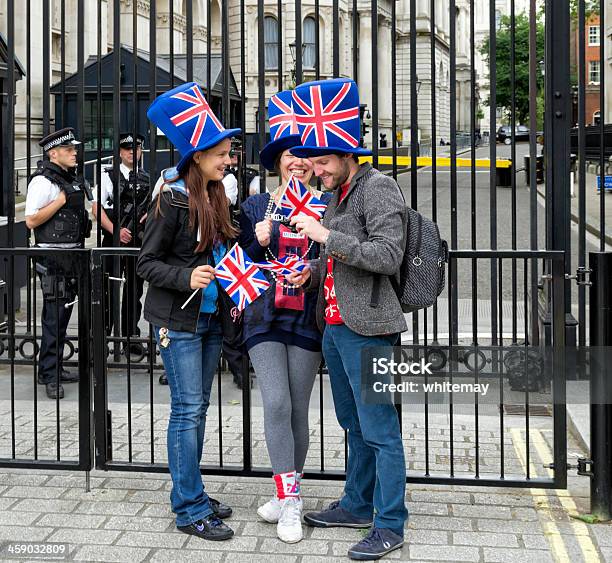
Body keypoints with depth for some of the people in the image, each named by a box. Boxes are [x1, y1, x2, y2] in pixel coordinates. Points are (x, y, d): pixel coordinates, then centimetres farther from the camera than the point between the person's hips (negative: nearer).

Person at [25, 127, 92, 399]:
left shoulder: (73, 180, 16)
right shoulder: (43, 181, -11)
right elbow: (31, 220, -17)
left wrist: (82, 249, 22)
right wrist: (60, 201, -19)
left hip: (73, 255, 9)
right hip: (53, 257, -9)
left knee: (64, 313, 14)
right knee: (54, 316, -8)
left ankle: (56, 369, 23)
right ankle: (49, 376, -2)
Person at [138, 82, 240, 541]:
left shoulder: (217, 196, 9)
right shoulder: (173, 199, -12)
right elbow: (147, 262, -10)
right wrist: (187, 277, -24)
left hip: (211, 317, 7)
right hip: (179, 319, -7)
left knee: (199, 407, 13)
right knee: (188, 410, -4)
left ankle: (190, 494, 25)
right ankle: (190, 511, 5)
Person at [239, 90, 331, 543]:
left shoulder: (326, 206, 4)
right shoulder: (256, 207, 7)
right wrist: (258, 240, -8)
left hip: (308, 319, 0)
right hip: (265, 318, 0)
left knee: (298, 411, 6)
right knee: (277, 404, -12)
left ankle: (287, 495, 23)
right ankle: (290, 501, -3)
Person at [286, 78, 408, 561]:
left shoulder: (379, 187, -11)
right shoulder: (339, 193, 17)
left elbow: (388, 256, -21)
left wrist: (325, 236, -22)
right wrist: (312, 273, 8)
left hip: (366, 330, -9)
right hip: (334, 325, 10)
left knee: (380, 431, -2)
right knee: (355, 426, 19)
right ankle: (358, 505, 33)